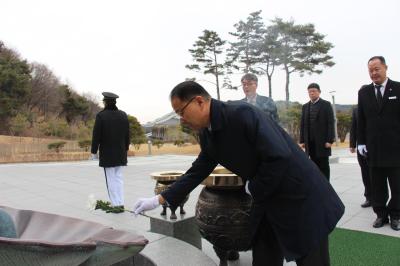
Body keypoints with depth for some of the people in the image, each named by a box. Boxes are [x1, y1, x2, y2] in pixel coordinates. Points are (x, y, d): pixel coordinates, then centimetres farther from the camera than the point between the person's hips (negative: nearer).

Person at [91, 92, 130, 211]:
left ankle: (116, 204, 4)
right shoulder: (123, 115, 3)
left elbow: (96, 135, -10)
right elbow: (127, 134, 8)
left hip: (107, 153, -4)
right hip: (120, 152, 5)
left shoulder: (101, 115, -11)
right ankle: (120, 203, 13)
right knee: (119, 177, 13)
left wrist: (94, 151, -1)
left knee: (111, 179, 3)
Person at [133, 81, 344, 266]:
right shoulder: (206, 134, 0)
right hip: (266, 200, 8)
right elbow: (199, 170, 8)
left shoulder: (241, 113, -26)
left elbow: (279, 156, -30)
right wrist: (159, 199, 5)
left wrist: (254, 188, -15)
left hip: (301, 196, -7)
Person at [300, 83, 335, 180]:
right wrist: (302, 141, 5)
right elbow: (302, 124, 11)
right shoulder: (305, 106, 13)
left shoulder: (326, 104, 2)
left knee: (324, 166, 2)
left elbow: (331, 123, -4)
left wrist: (330, 140, -12)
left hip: (322, 141, -3)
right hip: (310, 142, 3)